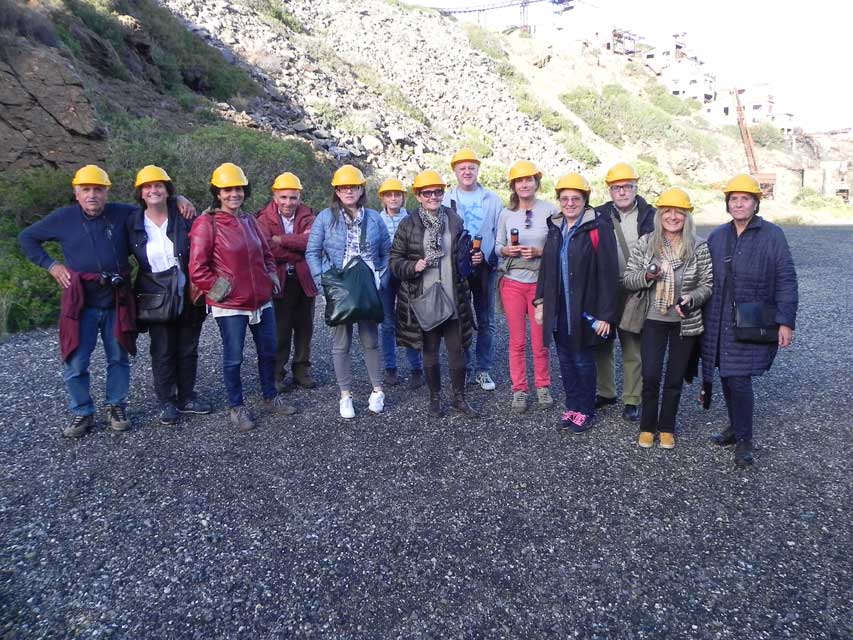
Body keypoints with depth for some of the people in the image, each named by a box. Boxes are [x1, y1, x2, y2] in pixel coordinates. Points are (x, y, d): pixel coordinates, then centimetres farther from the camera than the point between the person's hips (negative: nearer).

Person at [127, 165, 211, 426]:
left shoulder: (183, 217, -4)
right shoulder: (133, 223, -2)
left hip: (188, 299, 1)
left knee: (188, 350, 13)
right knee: (163, 352, 7)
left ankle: (186, 397, 28)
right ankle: (166, 402, 21)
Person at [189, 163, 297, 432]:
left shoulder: (249, 220, 8)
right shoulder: (206, 223, -11)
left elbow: (265, 253, 22)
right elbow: (197, 269, -14)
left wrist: (272, 275, 8)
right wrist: (219, 289, -11)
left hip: (262, 300, 6)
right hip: (230, 305, -6)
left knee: (268, 350, 16)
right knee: (233, 357, 5)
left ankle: (271, 396, 36)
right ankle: (236, 407, 23)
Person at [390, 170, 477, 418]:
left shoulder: (454, 220, 6)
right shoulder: (408, 224, -1)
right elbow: (395, 260, 0)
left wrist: (471, 259, 0)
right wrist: (414, 267, -16)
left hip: (453, 299, 2)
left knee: (458, 350, 7)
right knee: (430, 351, 11)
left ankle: (459, 398, 23)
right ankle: (435, 397, 27)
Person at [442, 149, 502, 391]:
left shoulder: (492, 199, 7)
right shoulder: (446, 200, 5)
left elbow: (500, 234, 5)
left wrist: (488, 257, -9)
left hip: (485, 266, 1)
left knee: (486, 322, 5)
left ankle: (483, 369, 14)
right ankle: (464, 368, 14)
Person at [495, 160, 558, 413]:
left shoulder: (551, 210, -3)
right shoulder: (506, 214, 4)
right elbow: (498, 246, 10)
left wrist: (539, 252, -17)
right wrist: (506, 250, -11)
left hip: (540, 282, -1)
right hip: (512, 282, 2)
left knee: (540, 340, 5)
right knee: (516, 340, 6)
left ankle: (543, 386, 23)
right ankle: (519, 390, 18)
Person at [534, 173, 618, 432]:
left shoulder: (598, 228, -11)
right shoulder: (555, 228, 9)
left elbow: (608, 273, -13)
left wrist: (605, 314, -16)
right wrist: (540, 302, 11)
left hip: (584, 309, -5)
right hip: (558, 309, 6)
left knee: (583, 360, 5)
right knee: (565, 359, 13)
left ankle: (586, 410, 22)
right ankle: (572, 406, 28)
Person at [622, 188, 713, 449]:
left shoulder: (699, 247, -5)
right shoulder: (645, 242, -3)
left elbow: (707, 284, -1)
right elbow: (627, 279, -1)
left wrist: (691, 299, -20)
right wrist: (646, 276, -21)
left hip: (685, 322, 0)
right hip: (653, 320, 0)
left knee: (675, 379, 12)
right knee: (650, 376, 2)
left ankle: (667, 428, 28)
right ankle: (647, 426, 22)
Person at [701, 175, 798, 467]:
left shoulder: (772, 235, -4)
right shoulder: (717, 236, 8)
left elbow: (786, 280, -6)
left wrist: (786, 322, -10)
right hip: (720, 322, 4)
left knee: (739, 379, -8)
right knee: (727, 377, 11)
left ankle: (743, 439, 9)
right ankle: (736, 426, 30)